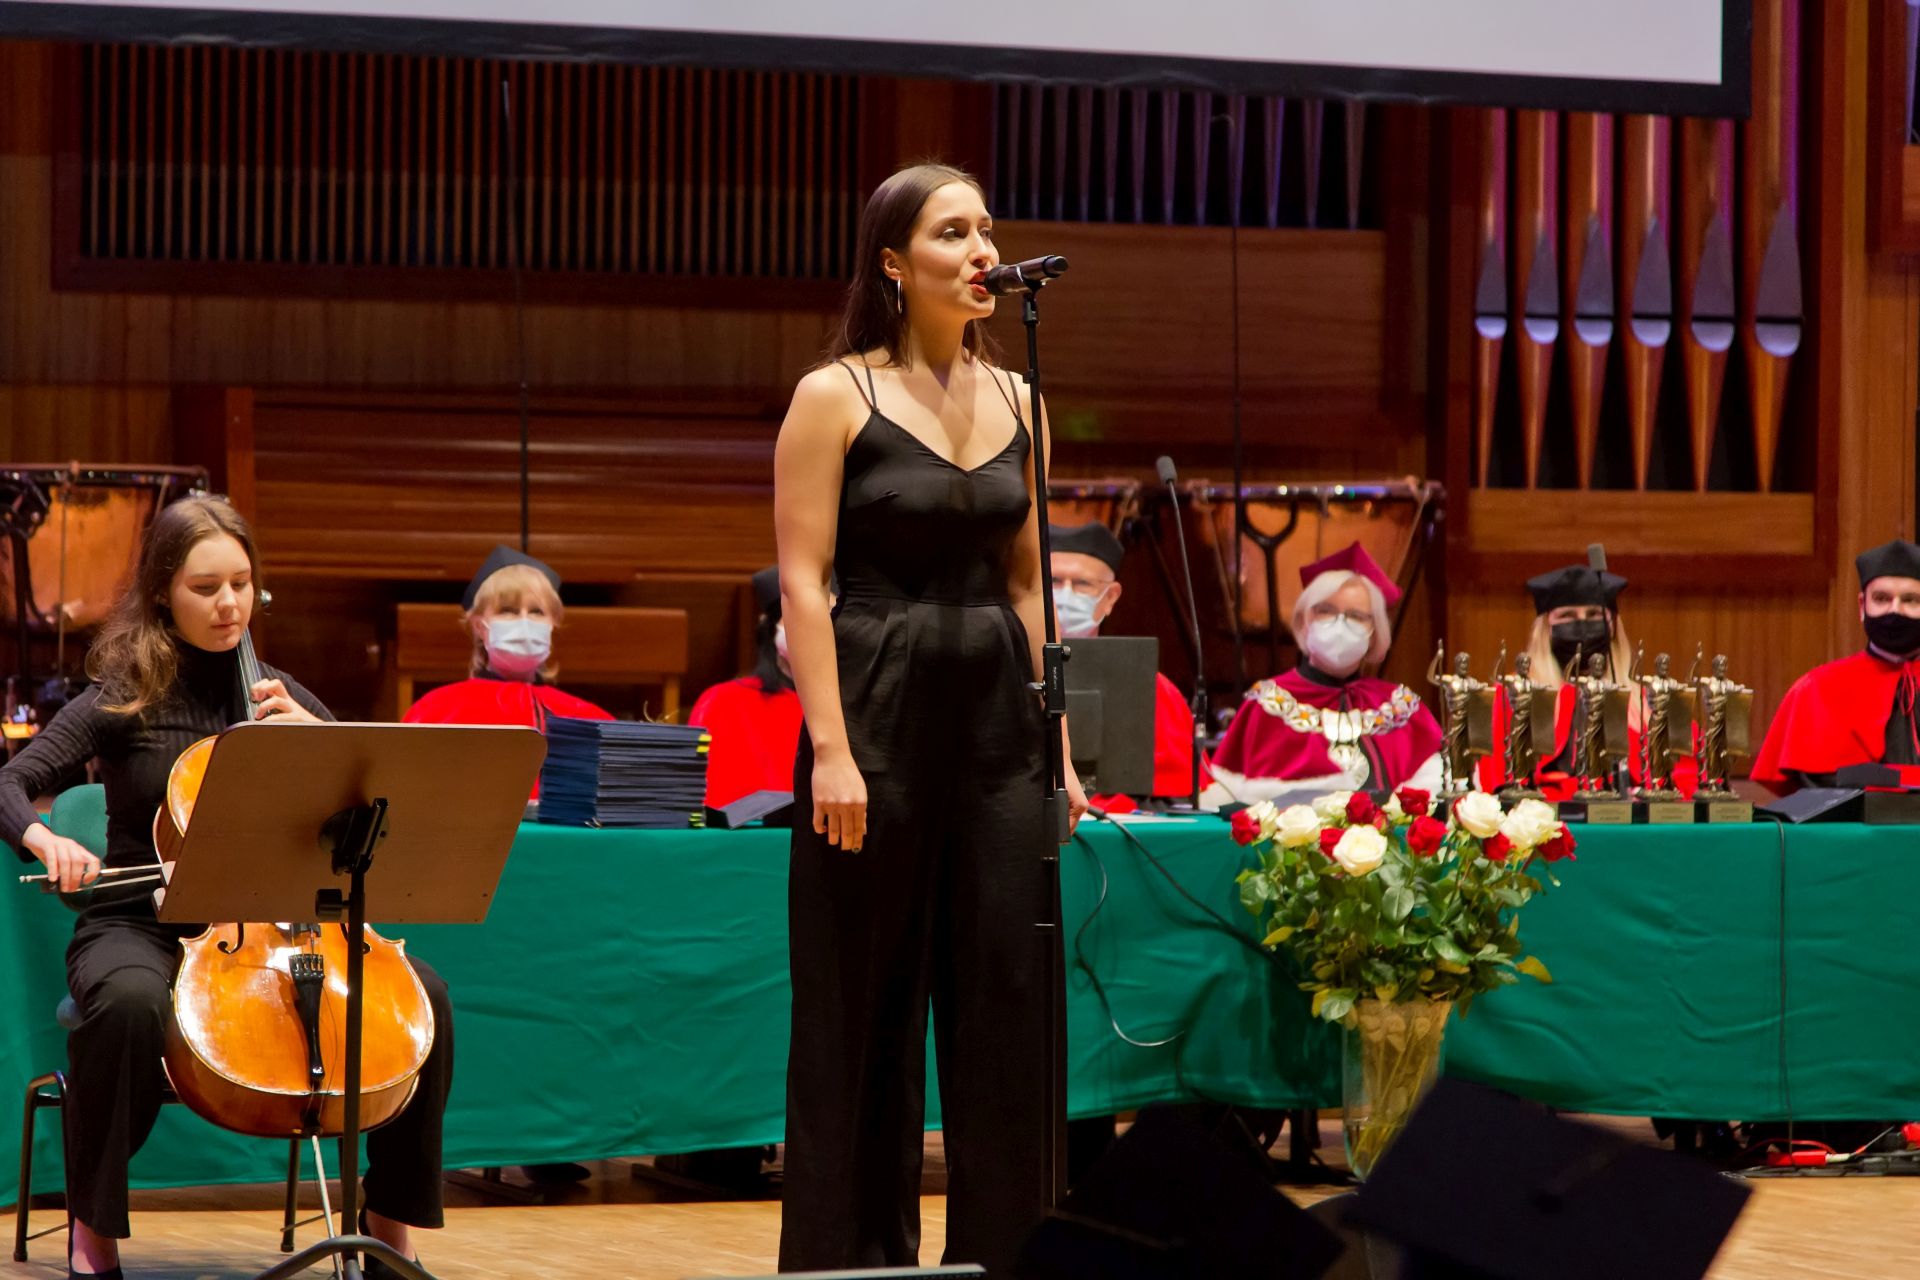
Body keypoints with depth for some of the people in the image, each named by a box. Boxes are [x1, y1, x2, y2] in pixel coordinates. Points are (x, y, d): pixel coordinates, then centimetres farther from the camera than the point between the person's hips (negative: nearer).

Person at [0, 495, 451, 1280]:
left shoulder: (276, 694, 11)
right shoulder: (125, 699, 0)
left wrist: (315, 732, -11)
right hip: (140, 926, -3)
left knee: (423, 994, -20)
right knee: (131, 1002, -40)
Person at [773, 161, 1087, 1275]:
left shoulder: (1013, 400, 11)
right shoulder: (835, 397, -4)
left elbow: (1027, 584, 15)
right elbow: (803, 581, -8)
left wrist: (1054, 738, 9)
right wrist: (830, 746, -16)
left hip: (997, 713, 5)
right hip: (879, 703, -5)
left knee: (1008, 992, 3)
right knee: (864, 1002, 1)